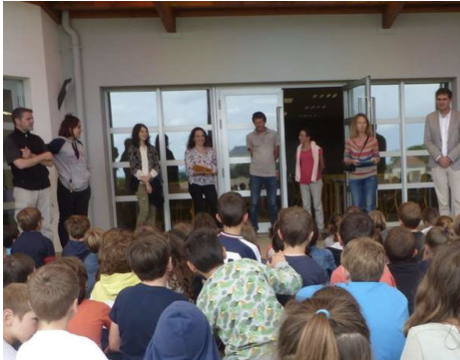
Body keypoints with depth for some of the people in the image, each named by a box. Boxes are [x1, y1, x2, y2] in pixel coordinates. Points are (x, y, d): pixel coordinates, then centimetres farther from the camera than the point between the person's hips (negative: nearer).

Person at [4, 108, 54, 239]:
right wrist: (42, 156, -6)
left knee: (46, 225, 7)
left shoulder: (37, 139, 12)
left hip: (44, 187, 5)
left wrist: (32, 156, -11)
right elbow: (21, 164, -17)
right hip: (24, 189, -5)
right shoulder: (10, 140, -3)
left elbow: (50, 162, 4)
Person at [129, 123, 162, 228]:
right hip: (140, 183, -4)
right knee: (144, 210, -13)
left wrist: (149, 176, -12)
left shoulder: (151, 148, 12)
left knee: (152, 210, 4)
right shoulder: (133, 149, 2)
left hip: (153, 182, 4)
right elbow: (134, 168, -5)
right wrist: (145, 182, -10)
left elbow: (157, 166, 5)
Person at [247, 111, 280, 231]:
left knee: (272, 202, 7)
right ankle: (253, 227, 11)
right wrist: (261, 162, 5)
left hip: (271, 173, 0)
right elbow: (252, 154, 9)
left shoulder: (274, 134, 2)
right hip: (255, 174, 0)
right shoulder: (249, 137, 3)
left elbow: (277, 153, 11)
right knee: (254, 203, 2)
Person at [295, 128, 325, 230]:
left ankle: (320, 228, 7)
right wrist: (299, 176, 6)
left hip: (315, 180, -4)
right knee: (306, 205, 8)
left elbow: (322, 165, 4)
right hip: (303, 181, 4)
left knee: (317, 204, 1)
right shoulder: (299, 149, 7)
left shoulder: (317, 149, -5)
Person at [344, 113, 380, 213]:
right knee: (357, 206, 7)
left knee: (369, 206, -1)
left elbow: (377, 157, 6)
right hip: (355, 178, 1)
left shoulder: (373, 140, -2)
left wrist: (375, 160, -17)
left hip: (370, 177, -1)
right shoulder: (349, 141, -1)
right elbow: (345, 159, 3)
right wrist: (352, 161, -18)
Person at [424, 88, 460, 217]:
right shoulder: (430, 118, 6)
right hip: (437, 164, 1)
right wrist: (439, 158, -10)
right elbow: (427, 141, 2)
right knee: (442, 201, 4)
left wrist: (450, 157, -13)